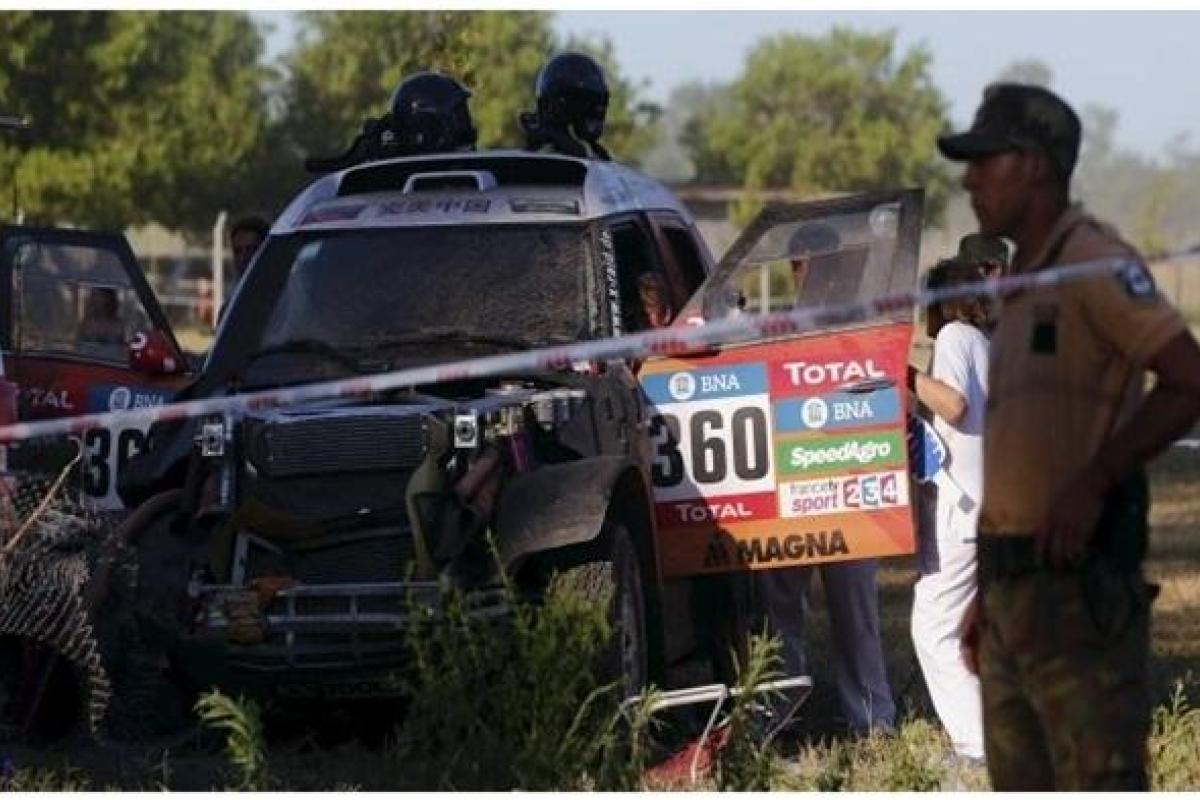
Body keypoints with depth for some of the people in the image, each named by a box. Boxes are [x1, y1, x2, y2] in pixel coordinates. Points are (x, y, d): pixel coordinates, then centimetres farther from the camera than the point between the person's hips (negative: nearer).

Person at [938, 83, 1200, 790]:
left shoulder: (1095, 263, -9)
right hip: (1017, 591, 10)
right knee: (1022, 783, 12)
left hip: (1080, 590, -10)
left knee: (1099, 782, -11)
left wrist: (1094, 483, -21)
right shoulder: (1019, 286, 20)